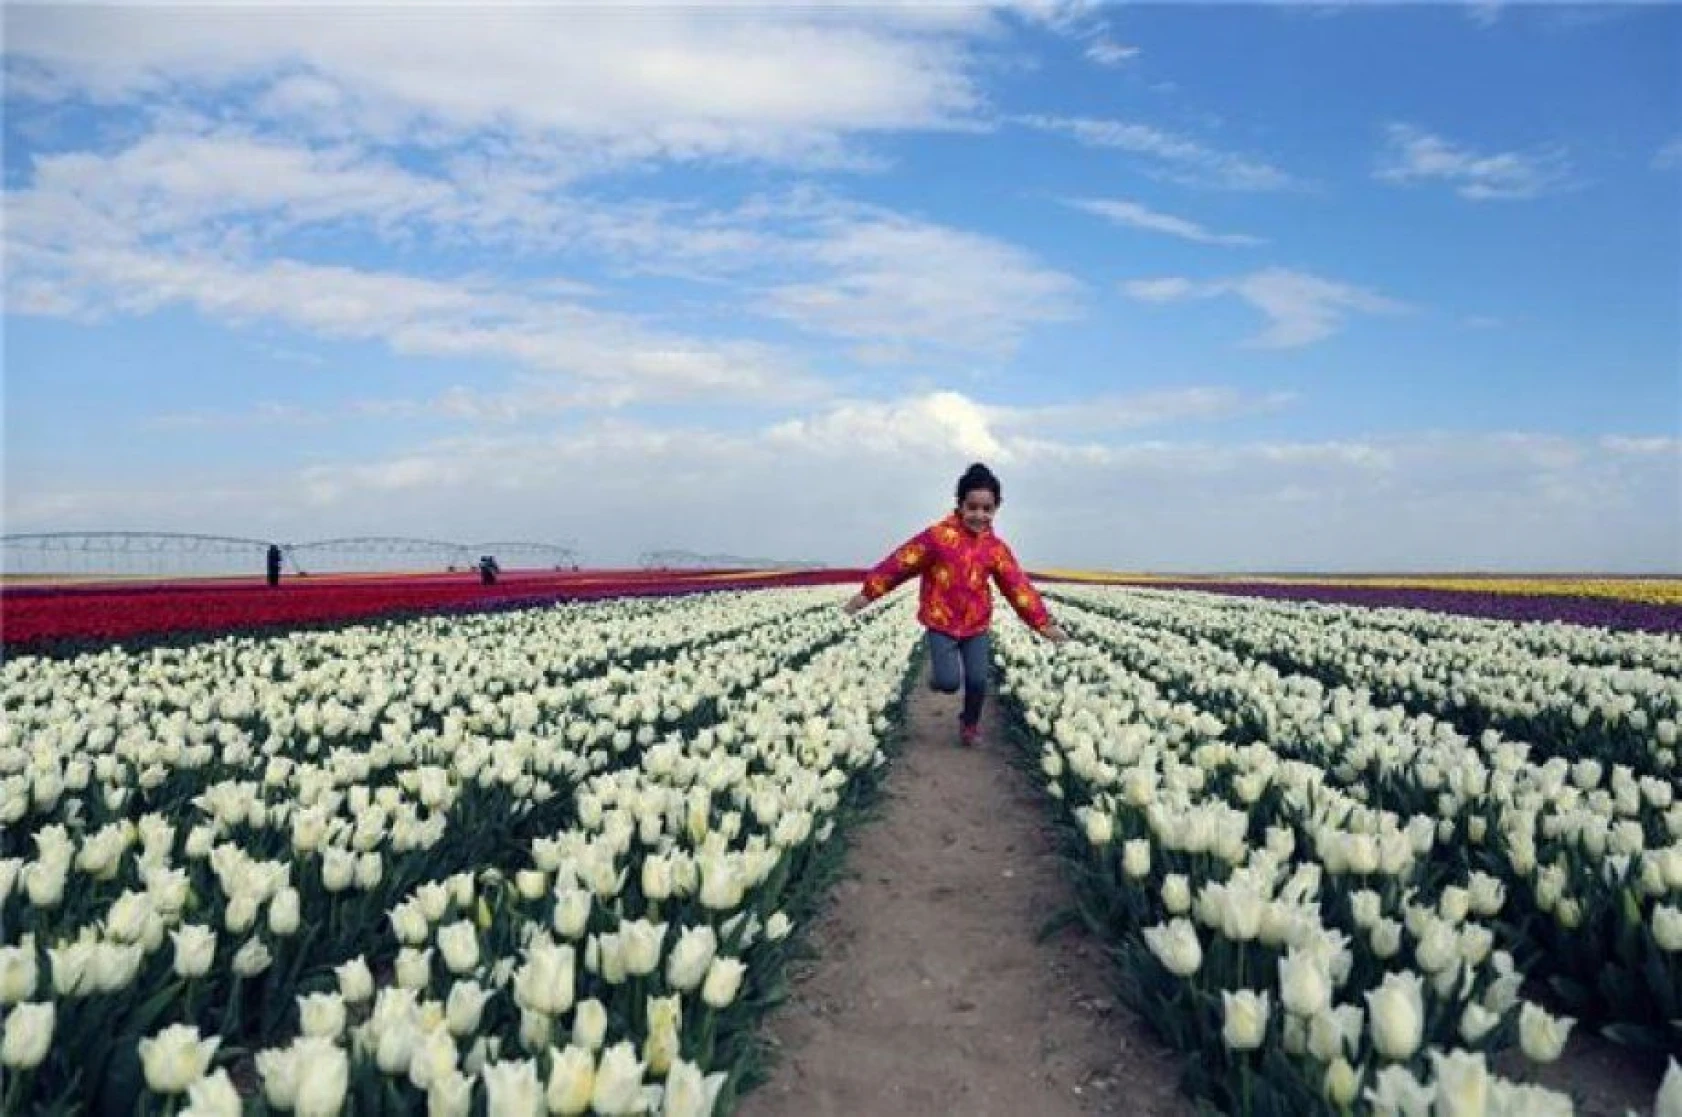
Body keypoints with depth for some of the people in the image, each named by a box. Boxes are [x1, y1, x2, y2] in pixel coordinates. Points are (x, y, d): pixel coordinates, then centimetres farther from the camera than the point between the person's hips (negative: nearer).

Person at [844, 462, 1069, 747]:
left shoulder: (996, 547, -1)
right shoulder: (938, 536, -13)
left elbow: (1018, 587, 1)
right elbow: (901, 563, -8)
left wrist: (1044, 623, -1)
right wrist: (868, 592, -6)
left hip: (977, 626, 3)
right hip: (941, 623, -3)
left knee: (978, 681, -3)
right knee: (948, 683, -11)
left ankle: (970, 723, 27)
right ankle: (938, 671, 28)